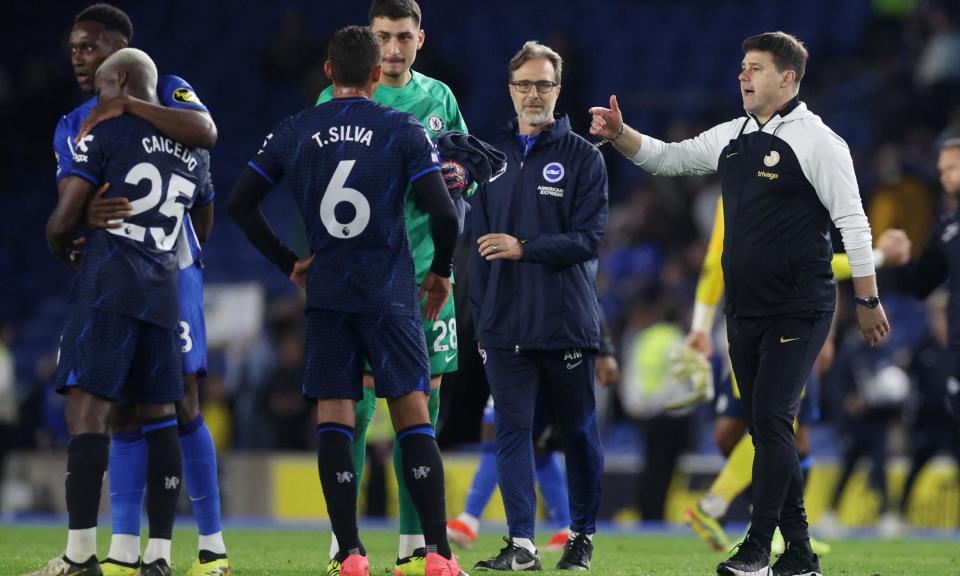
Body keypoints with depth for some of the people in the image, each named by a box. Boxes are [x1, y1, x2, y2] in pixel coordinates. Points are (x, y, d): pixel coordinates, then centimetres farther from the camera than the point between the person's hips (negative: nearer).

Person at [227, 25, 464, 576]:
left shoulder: (295, 132, 5)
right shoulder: (403, 131, -3)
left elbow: (240, 202, 7)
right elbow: (443, 211, -10)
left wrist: (289, 262, 16)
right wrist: (442, 270, 7)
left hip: (326, 294, 2)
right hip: (391, 295, -2)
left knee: (333, 422, 4)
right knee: (414, 420, 2)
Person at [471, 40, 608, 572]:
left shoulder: (583, 158, 0)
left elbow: (589, 239, -9)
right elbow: (481, 244, 16)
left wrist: (524, 248, -18)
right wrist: (480, 319, 13)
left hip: (567, 323, -3)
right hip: (506, 325, 3)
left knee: (578, 432, 6)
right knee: (512, 431, -4)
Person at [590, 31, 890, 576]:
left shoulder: (816, 140, -9)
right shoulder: (732, 138, 11)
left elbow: (852, 221, -9)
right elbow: (668, 158, 20)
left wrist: (868, 301, -11)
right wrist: (620, 134, 2)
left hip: (798, 308, -7)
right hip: (745, 308, 7)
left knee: (771, 420, -14)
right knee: (768, 429, 8)